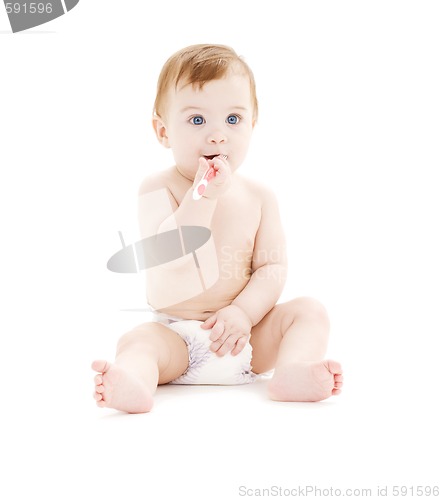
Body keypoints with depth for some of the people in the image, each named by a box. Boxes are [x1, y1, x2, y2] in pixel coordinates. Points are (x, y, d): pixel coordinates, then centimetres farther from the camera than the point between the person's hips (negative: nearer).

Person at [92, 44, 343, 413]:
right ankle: (133, 383, -58)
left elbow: (272, 267, -1)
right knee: (138, 341, -29)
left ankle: (292, 371, -37)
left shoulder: (258, 197, 2)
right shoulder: (158, 189, -7)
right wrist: (204, 195, -26)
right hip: (175, 334, -3)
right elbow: (167, 259, -21)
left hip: (248, 339, 3)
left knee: (309, 310, -13)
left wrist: (243, 312, -18)